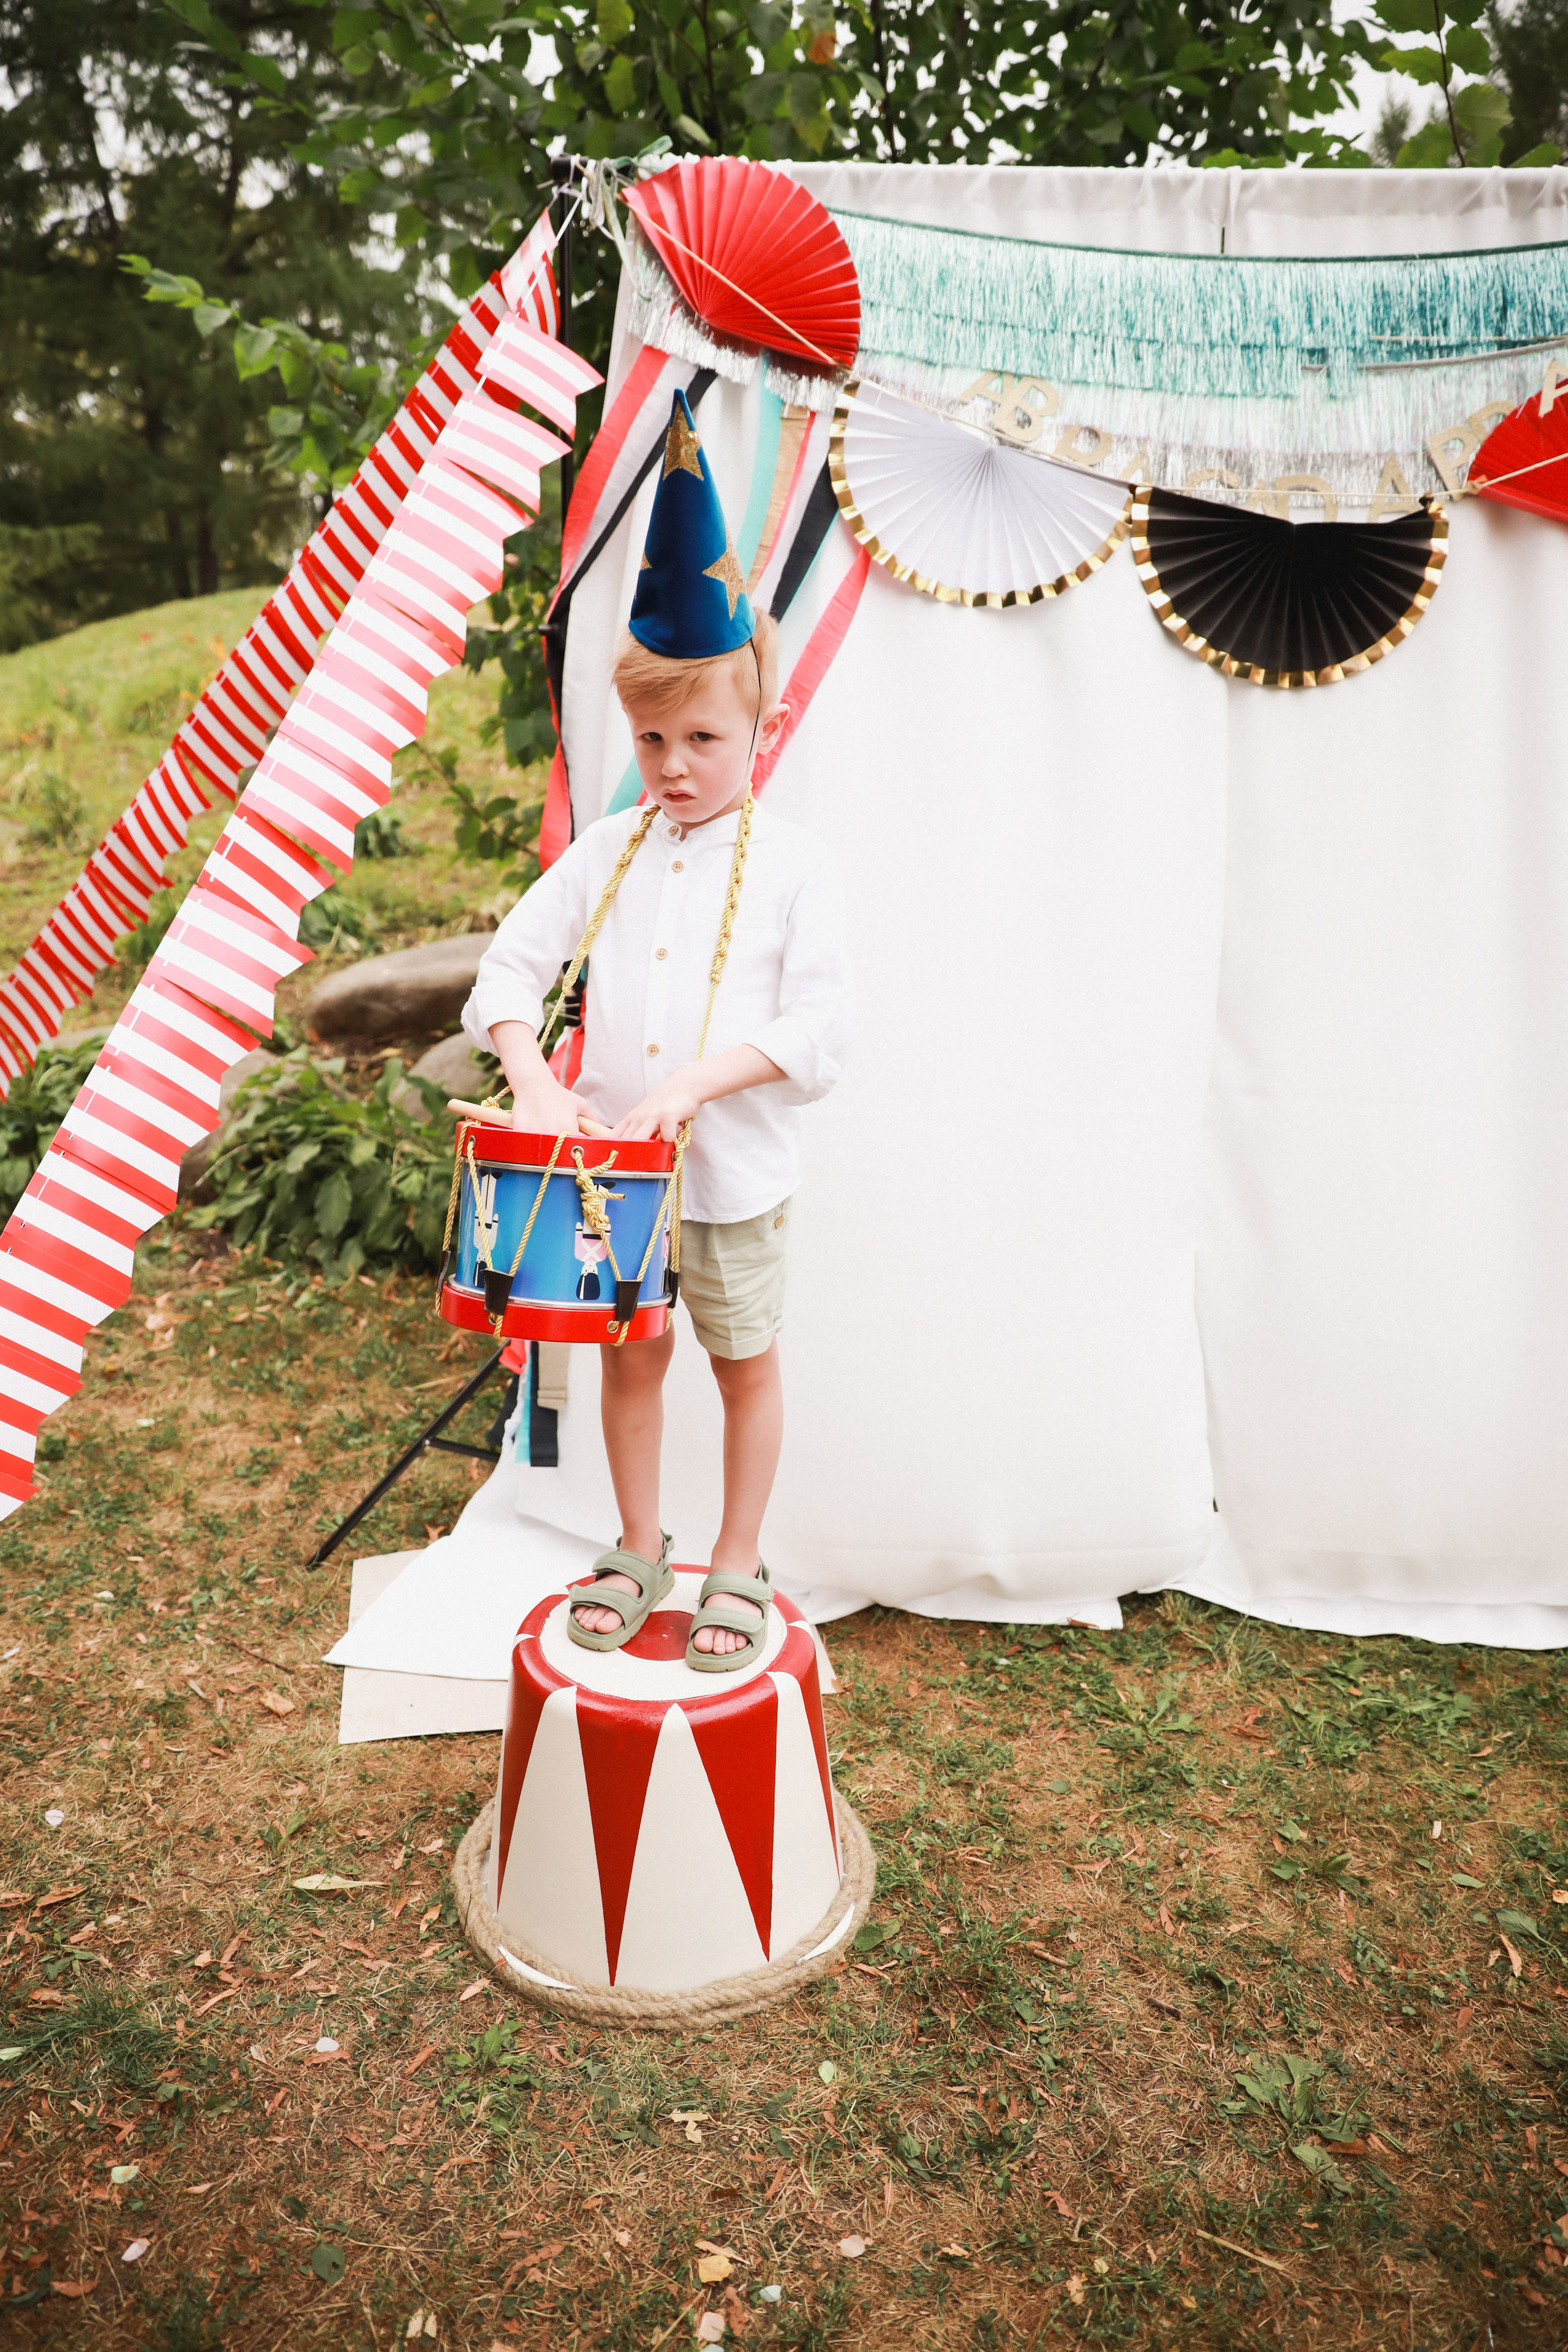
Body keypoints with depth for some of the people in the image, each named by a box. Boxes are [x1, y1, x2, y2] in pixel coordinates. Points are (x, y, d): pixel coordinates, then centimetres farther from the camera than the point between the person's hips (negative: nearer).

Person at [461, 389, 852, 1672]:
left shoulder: (793, 859, -8)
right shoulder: (607, 850, 2)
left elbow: (820, 1027, -14)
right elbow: (513, 962, 0)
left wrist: (698, 1081, -25)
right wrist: (533, 1077, -17)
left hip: (736, 1168, -3)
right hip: (608, 1156, 3)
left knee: (747, 1361, 13)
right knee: (630, 1354, 16)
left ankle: (738, 1565, 31)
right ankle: (639, 1546, 36)